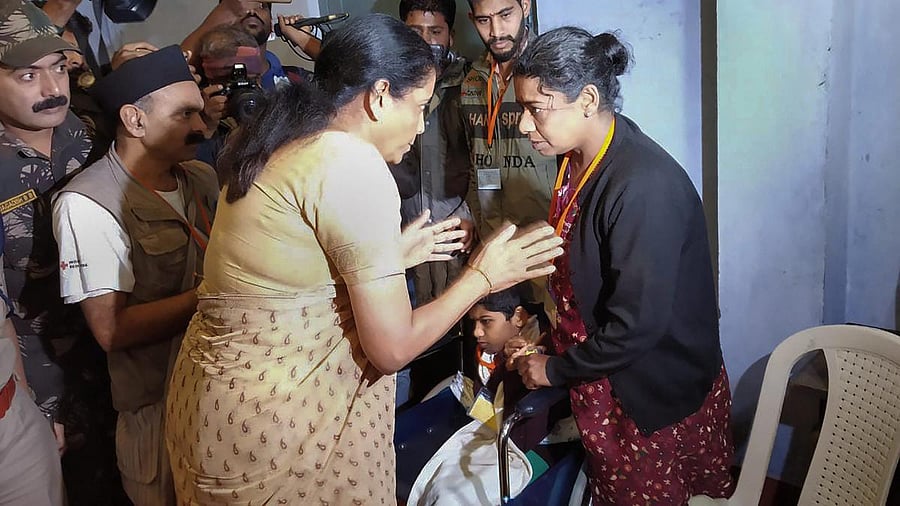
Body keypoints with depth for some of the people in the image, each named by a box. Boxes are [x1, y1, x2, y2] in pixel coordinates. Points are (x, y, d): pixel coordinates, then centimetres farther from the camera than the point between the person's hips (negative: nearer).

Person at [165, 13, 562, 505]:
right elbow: (393, 347, -17)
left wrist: (389, 256, 17)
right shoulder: (353, 164, -19)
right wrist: (482, 276, -4)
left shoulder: (284, 147, 6)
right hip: (274, 421, -9)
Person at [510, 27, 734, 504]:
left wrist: (555, 369, -14)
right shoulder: (580, 158, -3)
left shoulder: (643, 185, -30)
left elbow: (637, 326, -28)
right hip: (601, 383, 8)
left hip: (655, 396, -7)